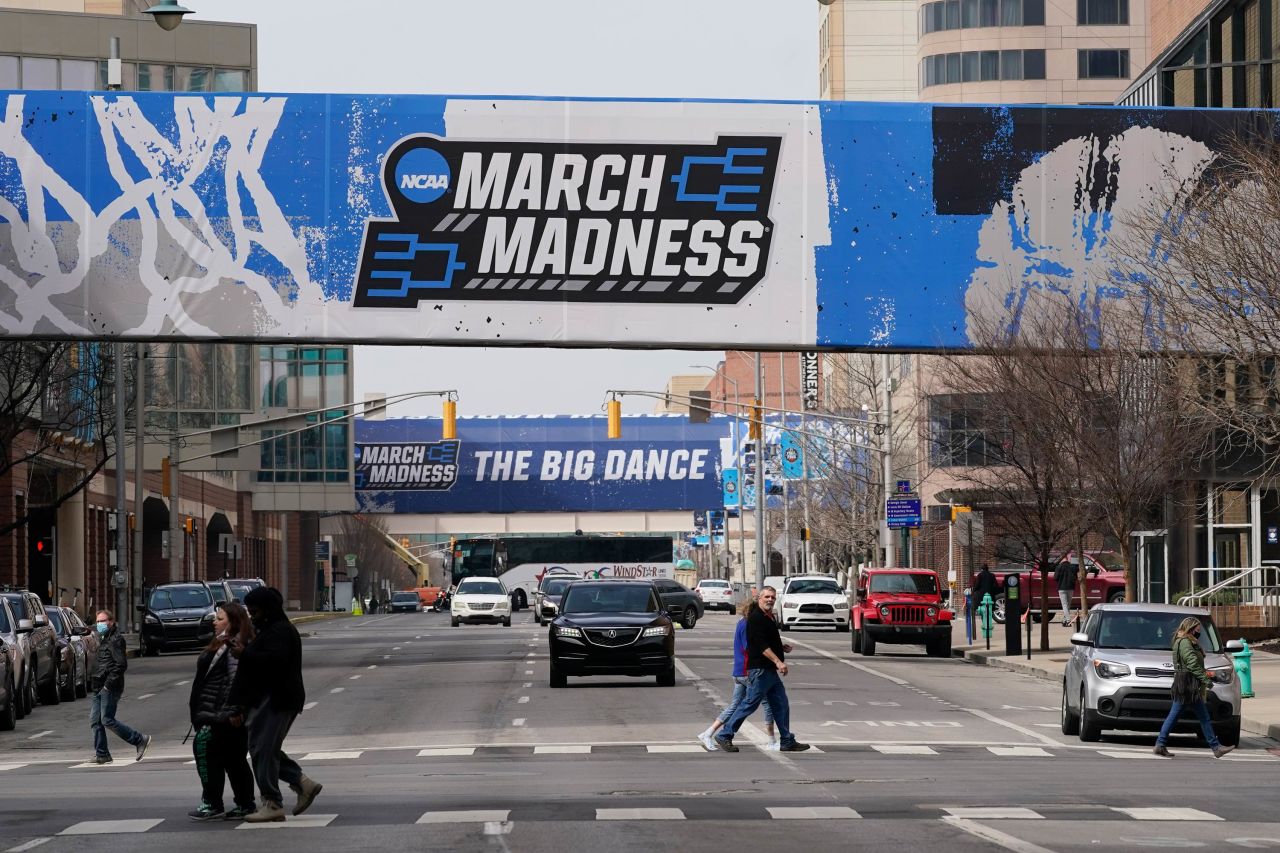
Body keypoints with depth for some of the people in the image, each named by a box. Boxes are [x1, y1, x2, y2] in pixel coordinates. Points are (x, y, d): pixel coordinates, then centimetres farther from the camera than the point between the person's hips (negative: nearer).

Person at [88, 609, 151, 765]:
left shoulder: (116, 639, -12)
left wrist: (109, 683, -20)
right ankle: (102, 754, 10)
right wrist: (95, 681, 16)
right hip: (100, 687, 10)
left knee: (107, 720, -10)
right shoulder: (104, 639, 19)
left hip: (110, 688, -10)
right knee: (95, 721, 6)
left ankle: (140, 740, -1)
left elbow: (121, 664, -19)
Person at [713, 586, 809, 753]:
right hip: (759, 669, -10)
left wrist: (781, 646, 13)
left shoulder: (769, 617, 17)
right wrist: (778, 662, -27)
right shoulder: (755, 618, -14)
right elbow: (761, 645, -22)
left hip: (770, 670, 10)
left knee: (781, 705, 10)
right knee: (750, 704, -7)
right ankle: (724, 736, -1)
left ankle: (787, 741, 15)